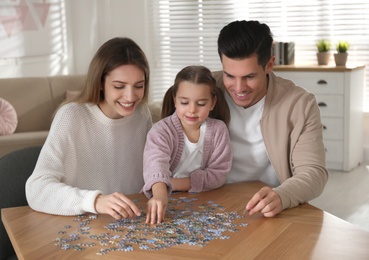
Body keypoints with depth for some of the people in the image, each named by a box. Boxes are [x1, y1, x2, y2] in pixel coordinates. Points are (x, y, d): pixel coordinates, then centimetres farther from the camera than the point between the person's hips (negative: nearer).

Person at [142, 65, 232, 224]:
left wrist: (174, 183, -16)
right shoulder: (161, 130, -12)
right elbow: (156, 162, -30)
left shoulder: (218, 130, -4)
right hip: (167, 200, -2)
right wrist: (160, 193, -50)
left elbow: (218, 174, -6)